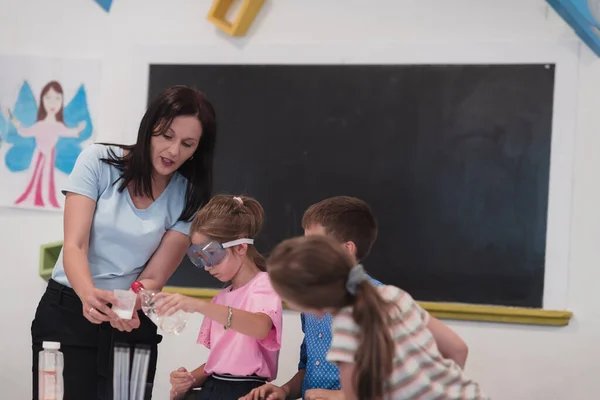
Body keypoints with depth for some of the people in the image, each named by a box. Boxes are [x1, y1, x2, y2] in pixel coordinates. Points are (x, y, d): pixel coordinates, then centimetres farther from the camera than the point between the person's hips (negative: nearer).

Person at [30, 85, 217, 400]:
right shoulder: (98, 161, -7)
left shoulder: (189, 198, -3)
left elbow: (153, 277, -6)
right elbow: (74, 246, -14)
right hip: (68, 311, -1)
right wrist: (90, 295, -34)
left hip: (131, 321, 2)